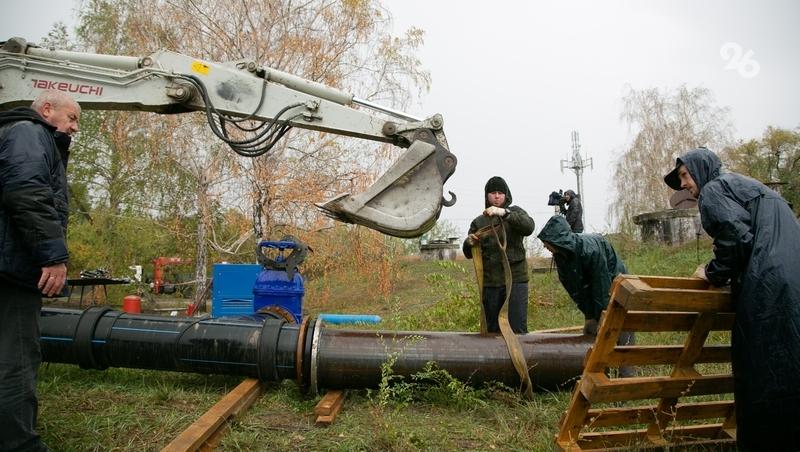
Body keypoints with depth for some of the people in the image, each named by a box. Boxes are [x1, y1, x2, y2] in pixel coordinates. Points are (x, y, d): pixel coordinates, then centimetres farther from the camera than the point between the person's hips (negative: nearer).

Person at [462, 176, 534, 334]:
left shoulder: (515, 212, 7)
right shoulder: (479, 222, 12)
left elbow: (529, 227, -16)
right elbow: (469, 254, 12)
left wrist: (504, 213, -28)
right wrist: (469, 243, -11)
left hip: (515, 279, -2)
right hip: (490, 282, 3)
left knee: (518, 329, -4)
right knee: (492, 329, 10)